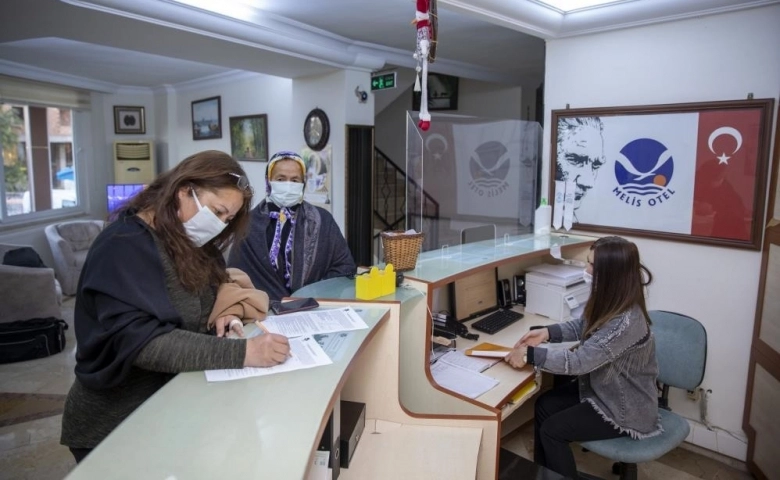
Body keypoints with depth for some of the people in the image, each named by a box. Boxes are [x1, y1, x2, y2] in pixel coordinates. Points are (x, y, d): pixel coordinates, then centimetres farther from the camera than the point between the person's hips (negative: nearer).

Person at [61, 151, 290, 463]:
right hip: (116, 424, -7)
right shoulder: (125, 247, -19)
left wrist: (216, 320, -11)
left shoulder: (188, 245, 6)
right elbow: (141, 342, -29)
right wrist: (241, 352, -36)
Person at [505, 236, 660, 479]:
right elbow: (583, 326, 11)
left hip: (626, 410, -8)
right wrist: (548, 332, -4)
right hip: (602, 389, 9)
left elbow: (579, 361, -34)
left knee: (551, 431, -8)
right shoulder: (609, 302, -7)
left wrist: (530, 355, -29)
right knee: (544, 406, 4)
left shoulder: (626, 322, -35)